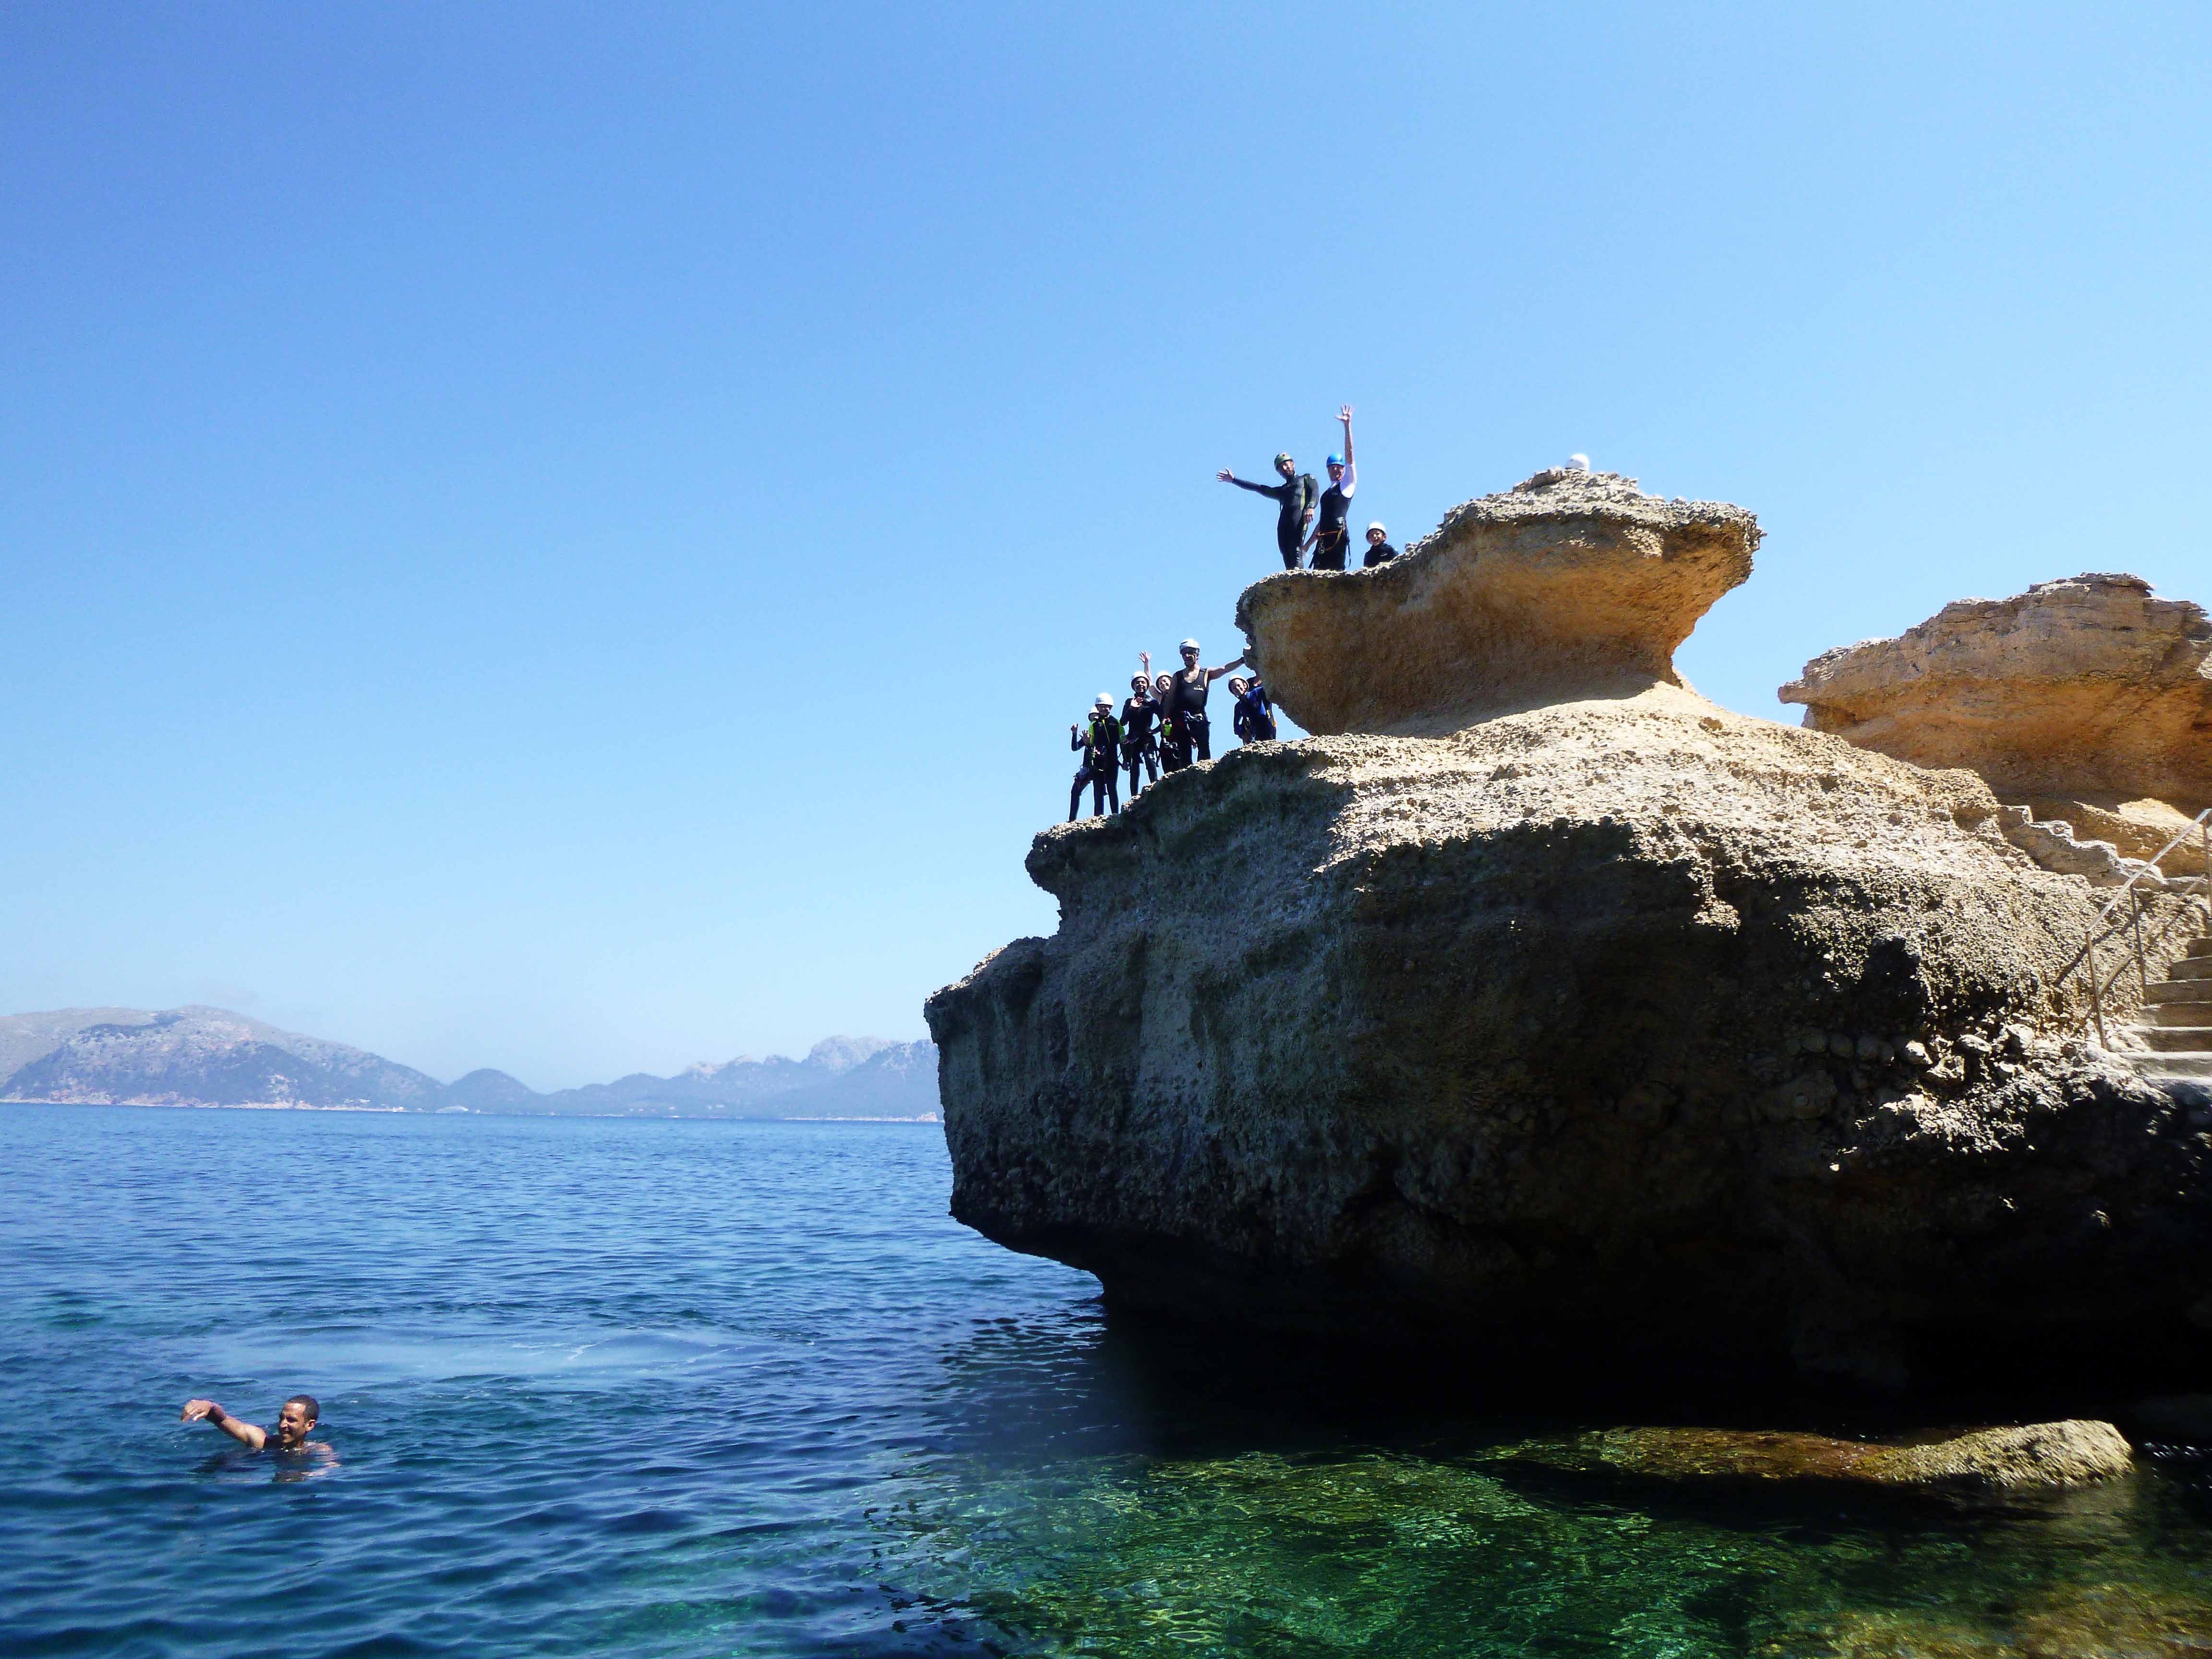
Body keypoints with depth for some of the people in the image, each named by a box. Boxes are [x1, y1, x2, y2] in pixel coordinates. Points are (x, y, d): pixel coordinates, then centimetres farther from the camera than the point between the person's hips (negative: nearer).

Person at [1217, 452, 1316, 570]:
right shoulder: (1281, 490, 36)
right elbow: (1260, 489, 32)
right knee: (1285, 551, -13)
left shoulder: (1307, 478, 25)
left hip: (1299, 515, -5)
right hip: (1284, 519, 5)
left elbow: (1314, 492, 6)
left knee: (1295, 548, -23)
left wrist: (1310, 507, -16)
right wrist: (1234, 480, 29)